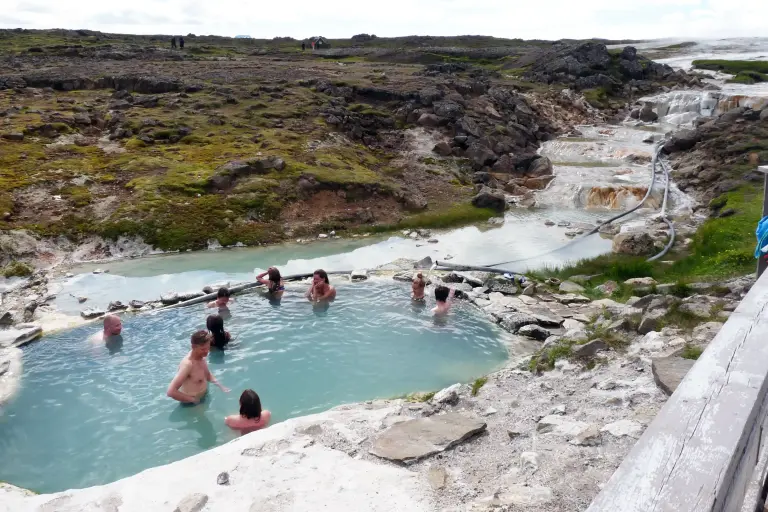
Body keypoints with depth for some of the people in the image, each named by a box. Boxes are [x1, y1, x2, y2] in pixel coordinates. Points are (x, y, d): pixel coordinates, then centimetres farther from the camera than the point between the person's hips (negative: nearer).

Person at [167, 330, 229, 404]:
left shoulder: (201, 356, -7)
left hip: (204, 397, 7)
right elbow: (171, 392, -37)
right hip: (192, 404, -7)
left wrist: (219, 385, -3)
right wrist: (192, 399, -26)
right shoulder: (187, 364, -32)